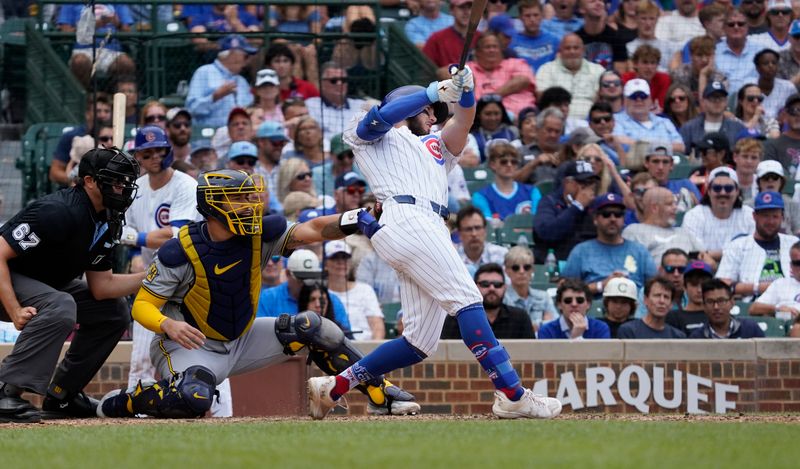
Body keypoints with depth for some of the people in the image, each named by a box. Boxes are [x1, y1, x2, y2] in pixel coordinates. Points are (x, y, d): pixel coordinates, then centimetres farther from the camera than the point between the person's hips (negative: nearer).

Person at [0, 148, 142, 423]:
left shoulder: (106, 223, 1)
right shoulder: (59, 212, -28)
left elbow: (101, 287, 3)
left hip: (44, 283, 10)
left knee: (114, 310, 9)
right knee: (60, 306, -36)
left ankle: (60, 397, 12)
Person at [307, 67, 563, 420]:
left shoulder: (435, 147, 38)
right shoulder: (365, 136, 23)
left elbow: (463, 122, 22)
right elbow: (380, 118, 0)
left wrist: (465, 89, 3)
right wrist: (435, 92, -2)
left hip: (431, 231, 7)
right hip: (404, 219, -7)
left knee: (420, 341, -1)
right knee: (466, 298, -19)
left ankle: (334, 387, 7)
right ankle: (512, 395, -28)